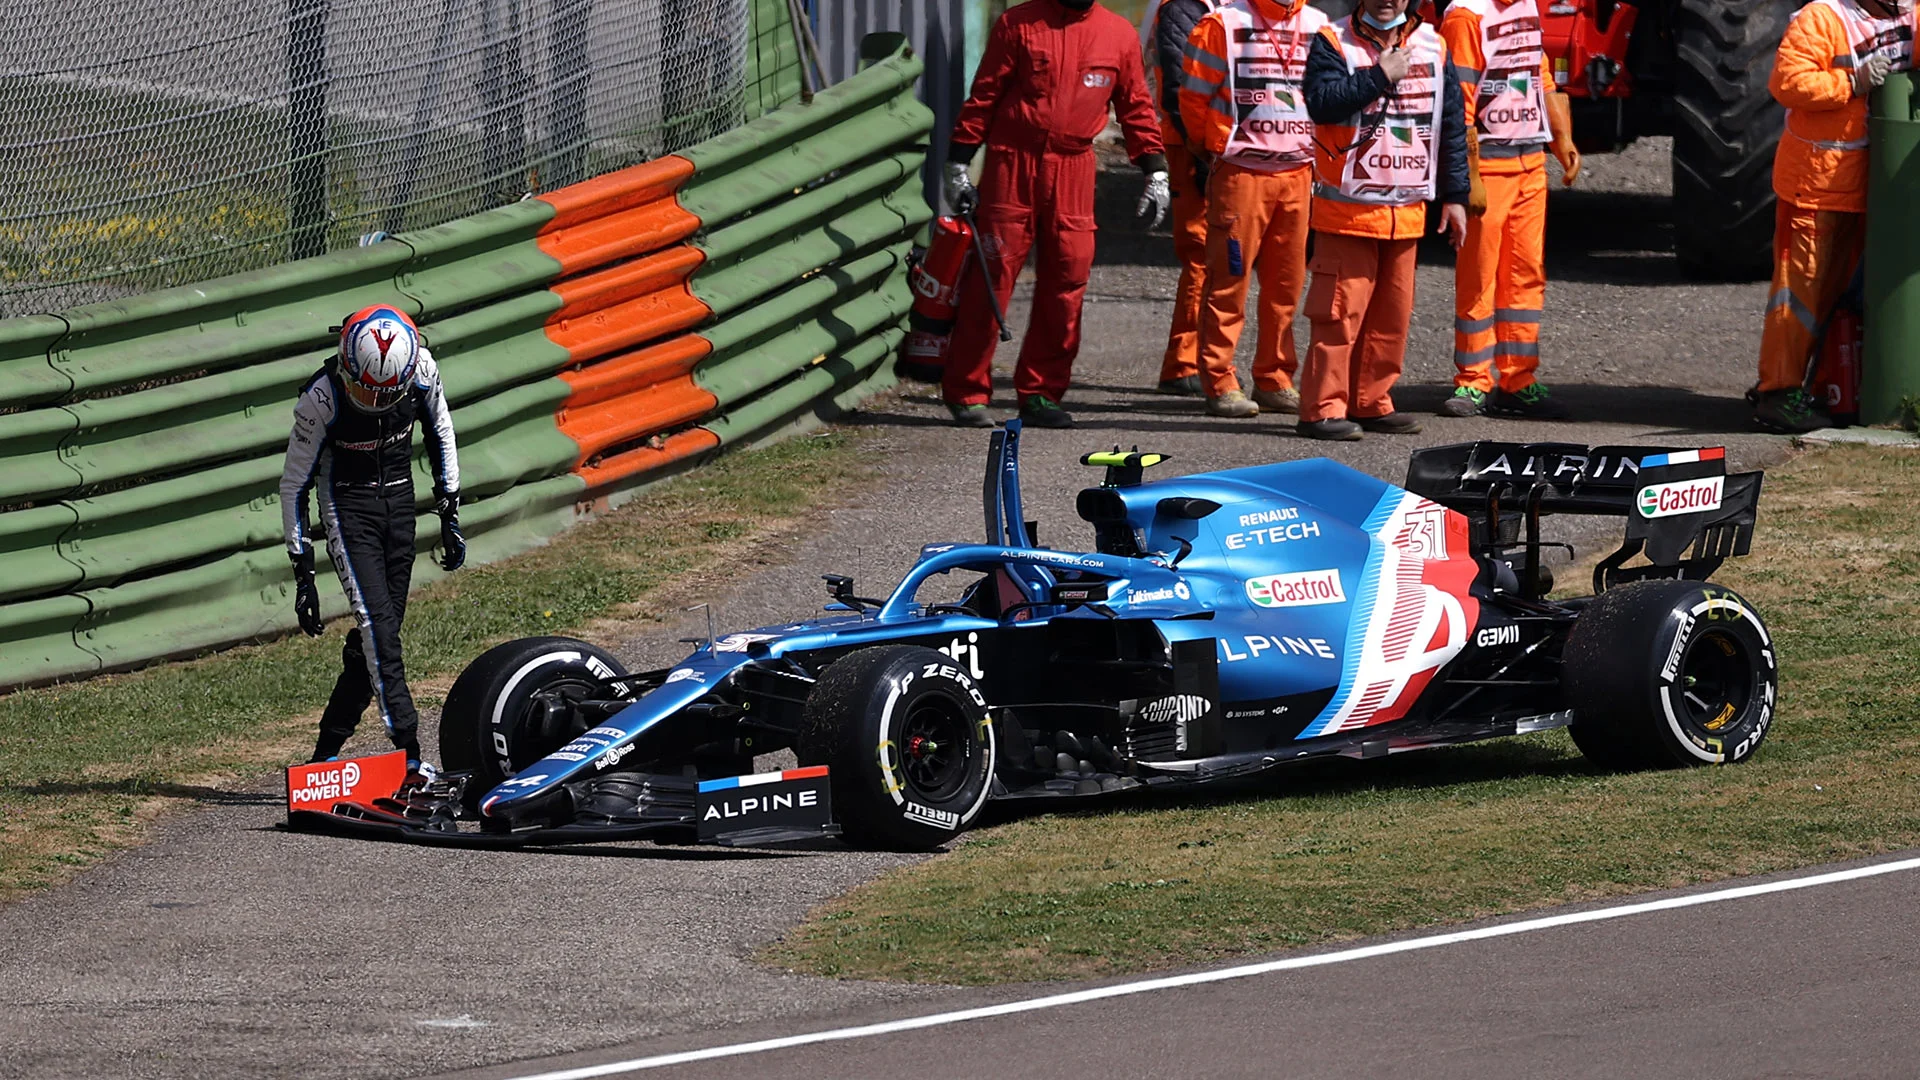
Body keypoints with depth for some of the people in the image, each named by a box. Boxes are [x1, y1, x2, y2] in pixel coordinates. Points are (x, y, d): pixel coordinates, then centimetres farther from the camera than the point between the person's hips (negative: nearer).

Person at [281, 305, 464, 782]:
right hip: (347, 506, -4)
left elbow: (440, 433, 7)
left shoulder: (422, 368, -14)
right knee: (377, 624, -18)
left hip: (400, 501, 4)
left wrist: (449, 515, 7)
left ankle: (326, 754, 12)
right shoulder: (321, 397, -24)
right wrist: (302, 572, -14)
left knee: (382, 631, 2)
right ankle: (406, 755, -24)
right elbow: (294, 485, -14)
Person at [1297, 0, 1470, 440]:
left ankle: (1370, 402, 17)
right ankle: (1323, 407, -6)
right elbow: (1321, 103, -20)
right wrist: (1380, 76, -18)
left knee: (1393, 314, 8)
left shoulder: (1432, 45, 11)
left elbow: (1452, 124, 15)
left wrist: (1455, 196, 13)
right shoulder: (1333, 42, -3)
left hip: (1407, 210, 5)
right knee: (1340, 311, -8)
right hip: (1347, 208, -5)